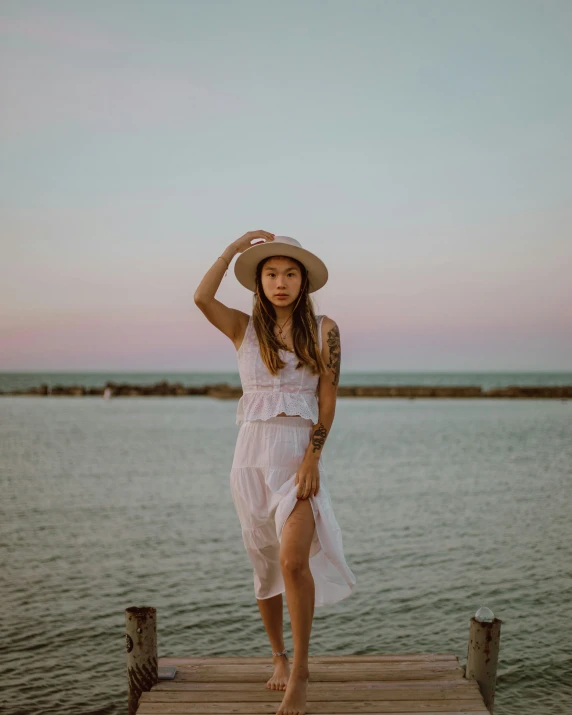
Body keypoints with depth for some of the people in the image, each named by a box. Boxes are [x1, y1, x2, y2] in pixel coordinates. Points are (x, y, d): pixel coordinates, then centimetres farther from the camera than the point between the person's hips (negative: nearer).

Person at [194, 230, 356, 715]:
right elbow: (201, 298, -15)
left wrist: (311, 459, -13)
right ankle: (278, 657, 32)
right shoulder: (244, 328, 5)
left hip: (301, 454, -2)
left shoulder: (324, 330, 2)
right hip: (252, 453, 2)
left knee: (293, 560, -20)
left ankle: (300, 671, -5)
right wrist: (237, 246, -6)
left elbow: (327, 400, -3)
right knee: (264, 566, 11)